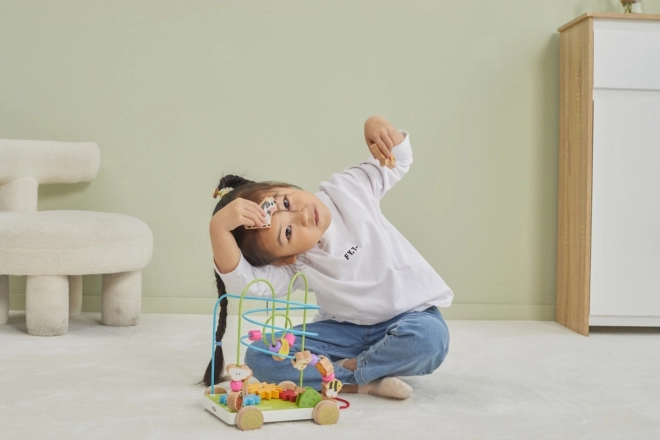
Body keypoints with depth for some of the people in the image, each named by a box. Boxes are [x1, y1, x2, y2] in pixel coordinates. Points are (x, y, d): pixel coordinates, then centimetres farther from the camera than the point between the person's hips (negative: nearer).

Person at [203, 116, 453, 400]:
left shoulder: (346, 190, -14)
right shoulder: (297, 267, -18)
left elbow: (398, 160, 1)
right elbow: (243, 281, -36)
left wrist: (376, 125, -20)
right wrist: (219, 228, -49)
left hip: (412, 316, 0)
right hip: (348, 330, 0)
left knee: (428, 337, -38)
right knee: (260, 357, -18)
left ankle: (345, 369, -13)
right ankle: (365, 381, -22)